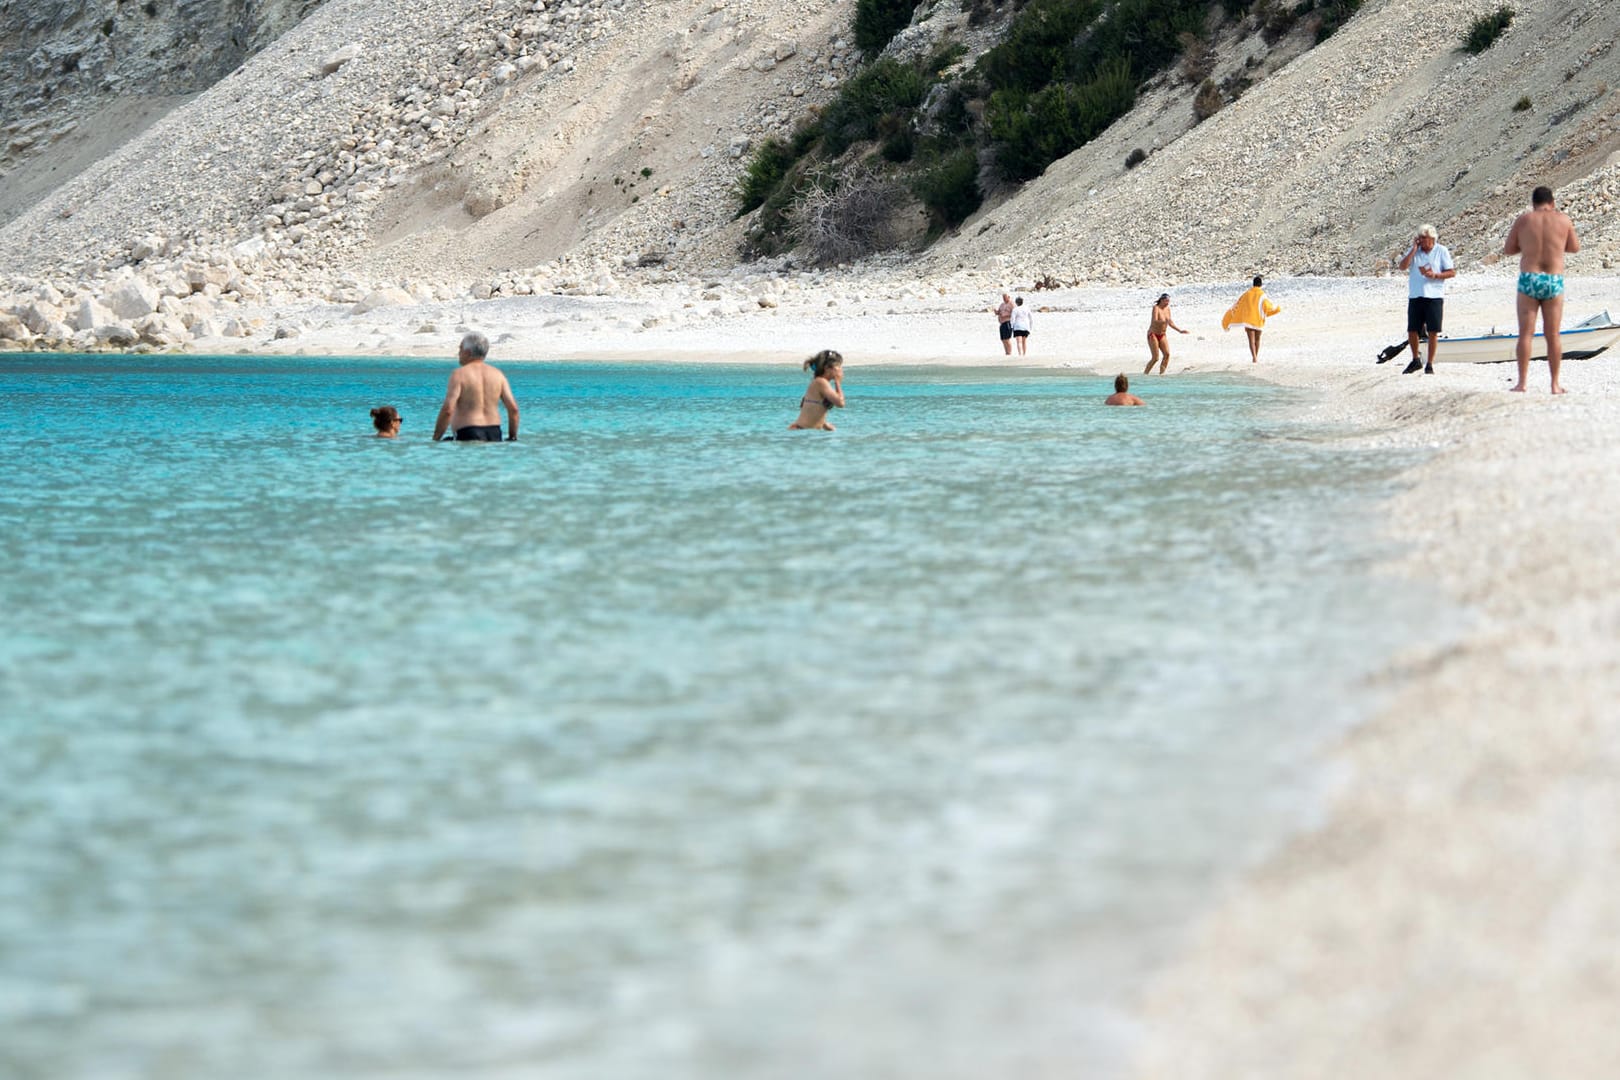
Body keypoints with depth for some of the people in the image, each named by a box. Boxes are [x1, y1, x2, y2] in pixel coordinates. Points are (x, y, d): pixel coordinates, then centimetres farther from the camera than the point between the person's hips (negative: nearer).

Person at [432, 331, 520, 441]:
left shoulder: (459, 374, -3)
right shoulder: (497, 374, 12)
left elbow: (447, 410, -13)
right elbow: (513, 408, 7)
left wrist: (435, 440, -6)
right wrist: (513, 438, 17)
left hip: (468, 437, -5)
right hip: (494, 435, 6)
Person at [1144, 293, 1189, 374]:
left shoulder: (1167, 309, 5)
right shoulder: (1156, 308, -16)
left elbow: (1170, 323, 14)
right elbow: (1155, 321, -31)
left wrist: (1180, 330, 10)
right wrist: (1164, 321, -48)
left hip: (1162, 335, 6)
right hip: (1153, 335, -6)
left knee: (1167, 354, -14)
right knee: (1155, 358, -13)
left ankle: (1161, 373, -10)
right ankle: (1145, 374, 0)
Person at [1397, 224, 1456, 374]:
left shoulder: (1441, 251, 2)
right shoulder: (1413, 250, 8)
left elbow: (1452, 272, 1)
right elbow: (1403, 266, -6)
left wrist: (1435, 275, -14)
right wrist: (1414, 249, -9)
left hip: (1434, 296, -3)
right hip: (1415, 296, 3)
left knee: (1433, 331, -3)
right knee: (1412, 331, 3)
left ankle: (1430, 364, 6)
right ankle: (1416, 361, 23)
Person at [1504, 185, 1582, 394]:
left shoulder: (1523, 220, 1)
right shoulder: (1563, 220, 2)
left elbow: (1507, 249, 7)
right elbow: (1575, 248, 16)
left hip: (1528, 280, -1)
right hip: (1554, 282, 1)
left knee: (1525, 334, 2)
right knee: (1553, 336, 7)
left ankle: (1521, 383, -3)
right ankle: (1555, 384, 9)